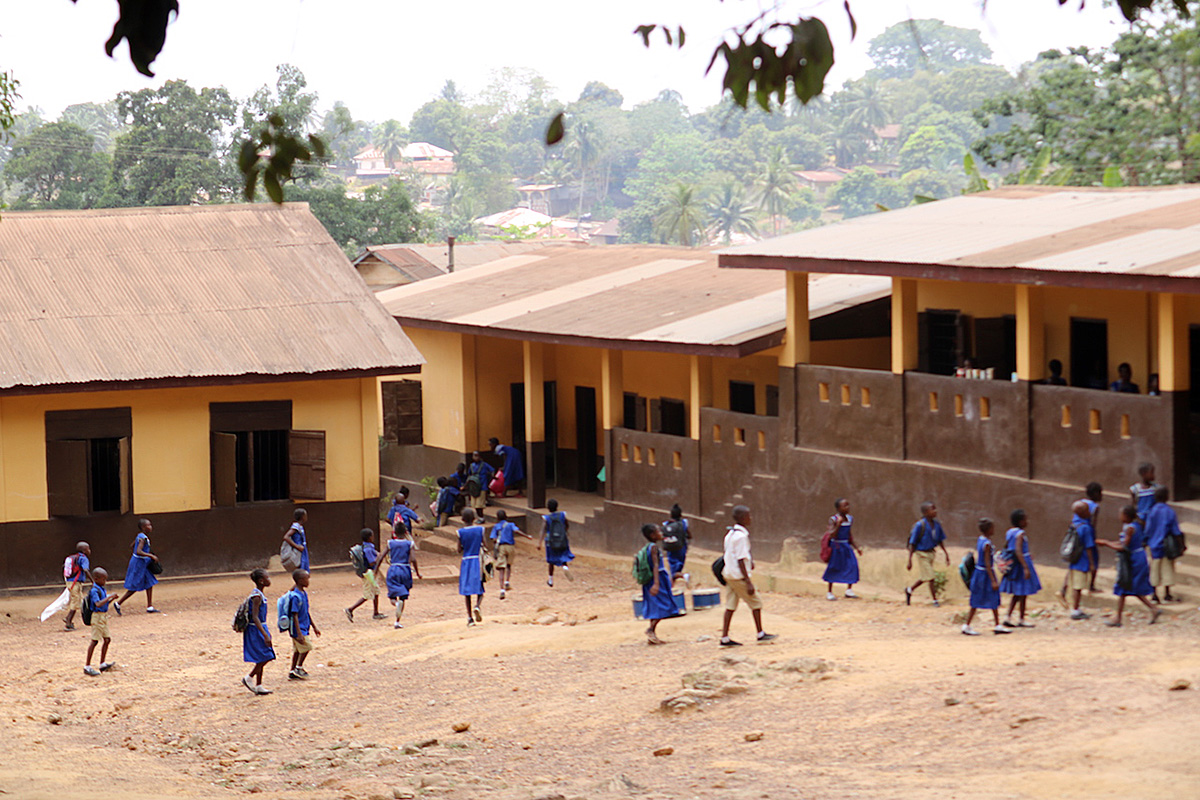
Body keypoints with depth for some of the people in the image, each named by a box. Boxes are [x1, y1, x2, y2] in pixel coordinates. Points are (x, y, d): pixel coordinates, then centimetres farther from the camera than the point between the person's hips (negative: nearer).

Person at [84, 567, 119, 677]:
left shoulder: (102, 589, 11)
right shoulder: (94, 590, -18)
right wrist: (109, 597, -28)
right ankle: (87, 666, -5)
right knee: (94, 641, -8)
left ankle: (103, 664, 24)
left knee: (107, 639, 13)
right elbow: (98, 604, -31)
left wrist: (112, 599, 5)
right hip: (97, 616, -9)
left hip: (104, 616, 9)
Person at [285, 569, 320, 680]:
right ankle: (299, 668, 5)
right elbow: (295, 616, -22)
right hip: (297, 628, -9)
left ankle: (293, 672, 17)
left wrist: (314, 626, 22)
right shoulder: (296, 597, -21)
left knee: (298, 649, 12)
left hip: (304, 627, 9)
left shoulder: (304, 593, 8)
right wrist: (299, 634, -24)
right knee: (306, 646, -9)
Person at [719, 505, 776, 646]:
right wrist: (748, 582, -20)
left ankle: (724, 638, 5)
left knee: (731, 605, 8)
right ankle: (760, 634, 13)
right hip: (739, 575, -9)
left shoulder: (730, 533, 11)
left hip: (729, 575, 9)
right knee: (755, 602, 4)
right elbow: (740, 560, -21)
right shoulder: (741, 536, -18)